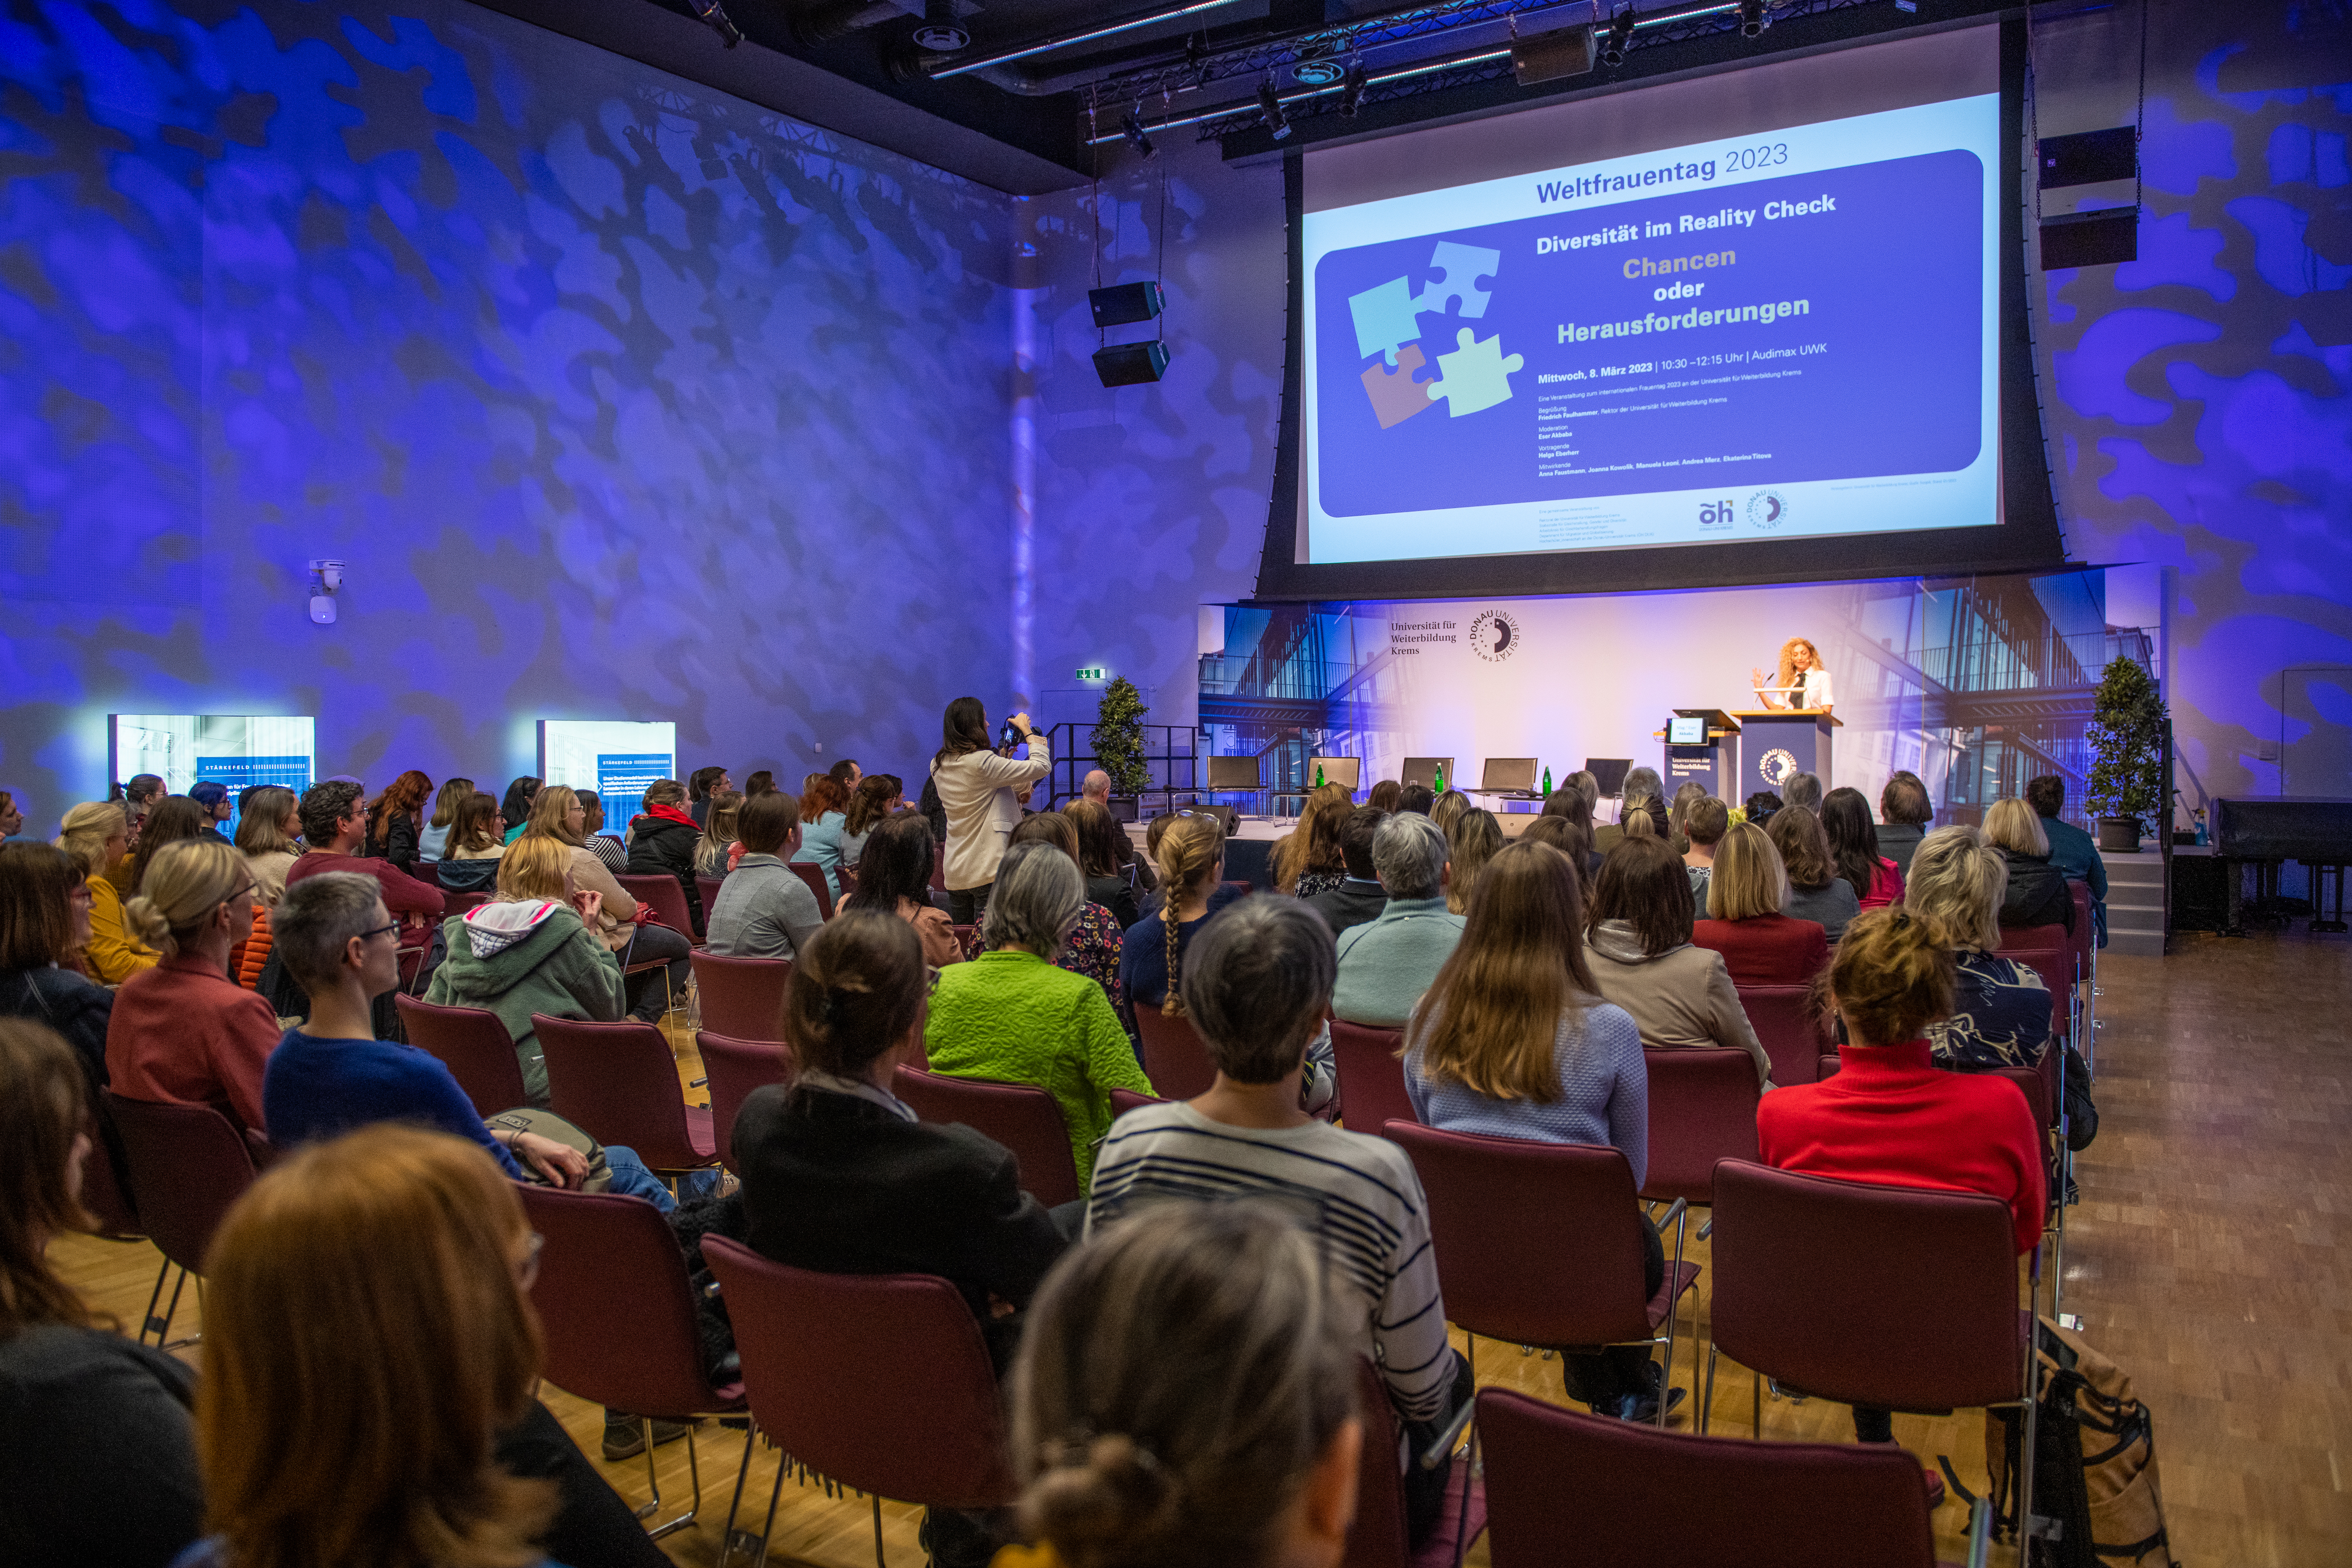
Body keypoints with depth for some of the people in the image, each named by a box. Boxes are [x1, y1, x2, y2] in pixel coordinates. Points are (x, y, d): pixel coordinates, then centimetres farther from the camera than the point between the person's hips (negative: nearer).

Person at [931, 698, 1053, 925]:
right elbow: (1042, 767, -10)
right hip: (989, 871, -8)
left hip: (955, 872, 8)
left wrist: (1002, 760, 21)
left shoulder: (938, 766, 9)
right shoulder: (982, 761, -15)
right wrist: (1027, 731, 4)